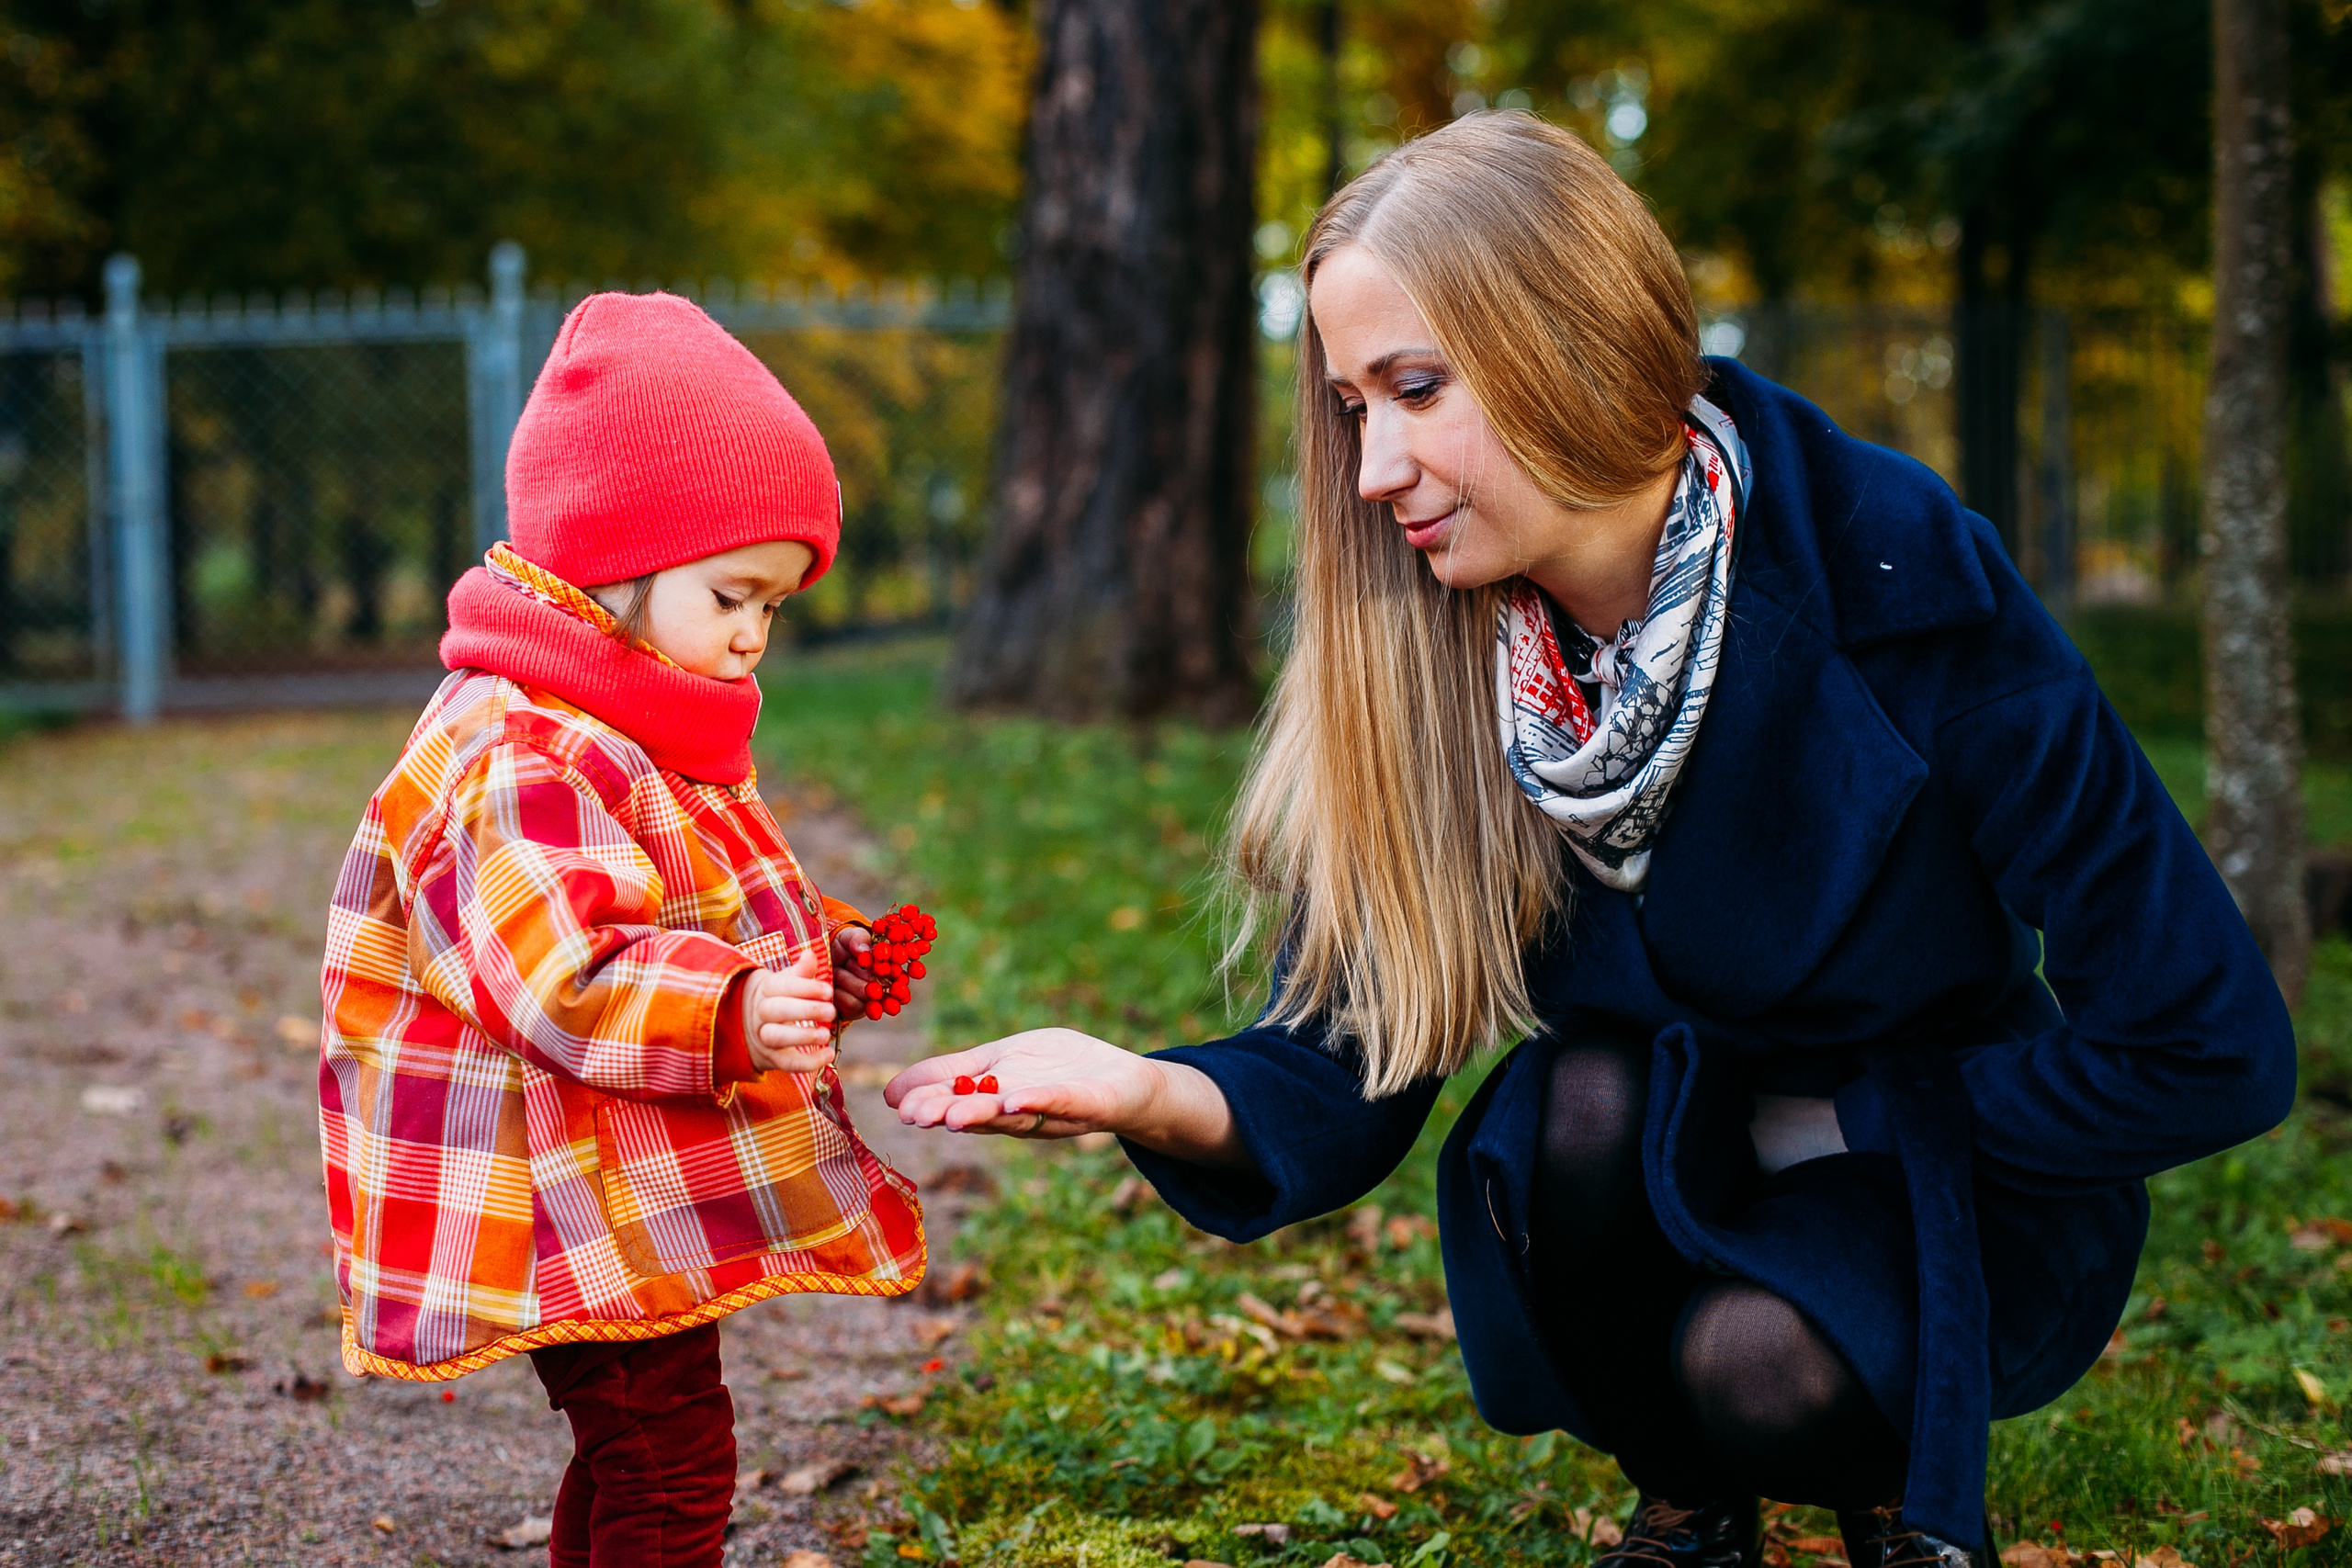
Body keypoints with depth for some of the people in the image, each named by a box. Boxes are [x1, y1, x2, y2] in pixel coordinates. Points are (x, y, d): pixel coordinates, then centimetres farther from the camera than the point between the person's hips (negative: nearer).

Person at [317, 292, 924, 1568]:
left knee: (629, 1462, 19)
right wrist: (729, 1013, -42)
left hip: (646, 1206, 11)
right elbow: (565, 977, -31)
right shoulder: (524, 763, -22)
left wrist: (816, 956, 13)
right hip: (582, 1214, -11)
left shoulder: (637, 743, 16)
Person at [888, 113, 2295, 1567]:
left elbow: (2210, 1048, -21)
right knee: (1586, 1098, -30)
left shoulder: (1897, 575, -25)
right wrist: (1160, 1095, -38)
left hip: (1960, 1187, -3)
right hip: (1650, 1176, 3)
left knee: (1755, 1367, -33)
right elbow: (1345, 1075, -16)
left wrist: (1849, 1123, -13)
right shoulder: (1424, 657, -14)